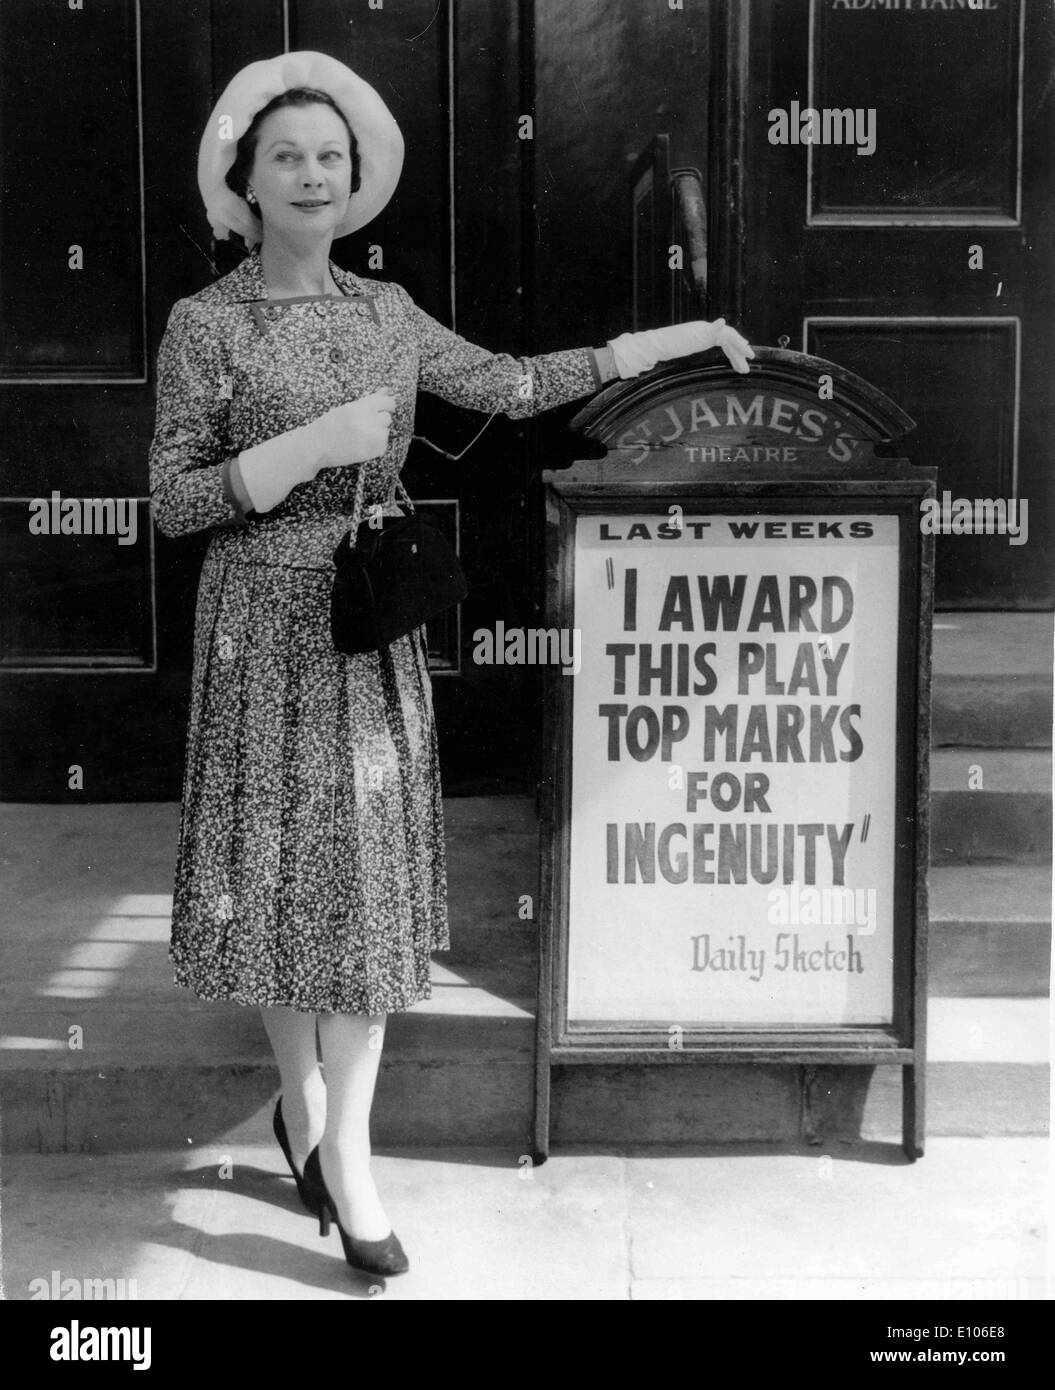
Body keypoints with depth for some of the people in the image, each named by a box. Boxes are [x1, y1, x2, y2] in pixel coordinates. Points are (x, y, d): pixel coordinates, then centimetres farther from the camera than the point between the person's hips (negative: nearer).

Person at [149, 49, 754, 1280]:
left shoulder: (386, 311, 7)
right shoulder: (204, 325, -6)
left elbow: (509, 386, 12)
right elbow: (172, 504, -8)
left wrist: (661, 343, 11)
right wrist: (314, 444, -18)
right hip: (268, 631, -4)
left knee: (371, 877, 5)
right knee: (284, 871, 3)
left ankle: (341, 1144, 17)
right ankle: (304, 1102, 24)